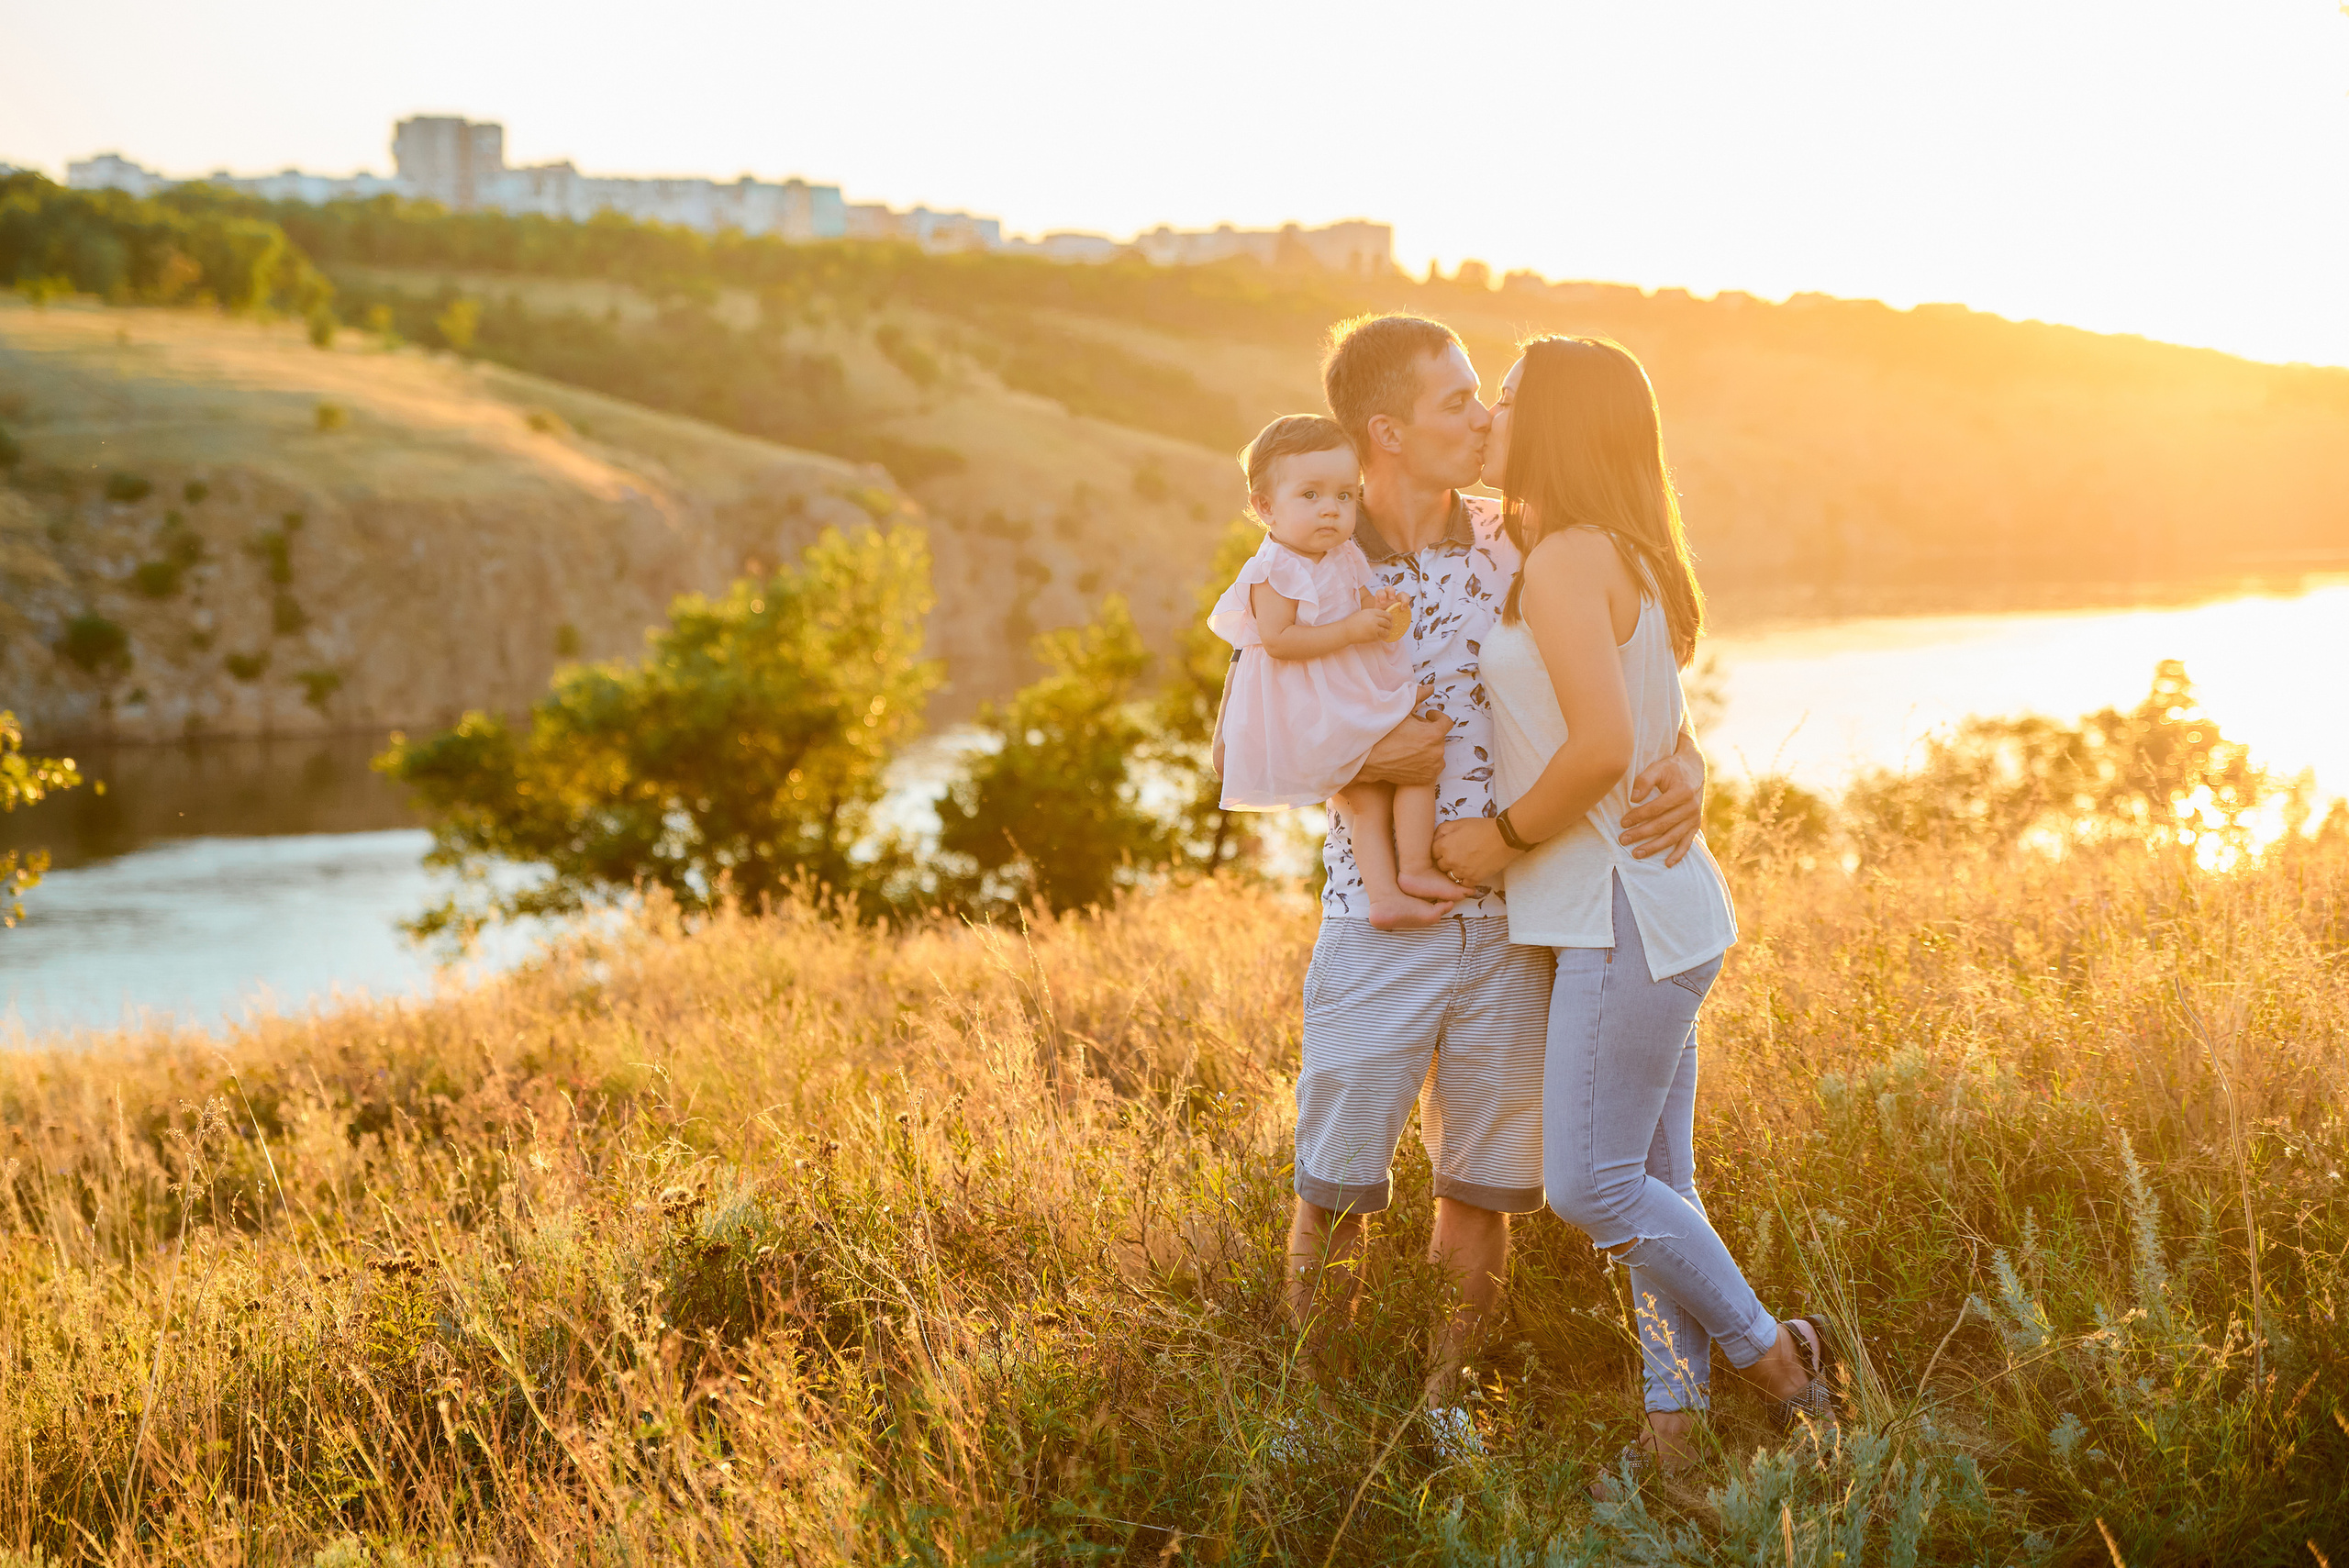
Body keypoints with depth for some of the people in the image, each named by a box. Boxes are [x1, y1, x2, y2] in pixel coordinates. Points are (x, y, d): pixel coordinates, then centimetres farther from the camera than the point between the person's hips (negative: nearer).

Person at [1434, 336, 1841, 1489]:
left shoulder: (1567, 565, -16)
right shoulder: (1618, 561, 15)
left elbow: (1601, 748, -25)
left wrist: (1505, 835, -12)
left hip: (1631, 909, -10)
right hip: (1638, 909, 10)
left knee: (1591, 1184, -7)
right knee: (1650, 1182, 10)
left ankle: (1773, 1357, 7)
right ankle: (1673, 1425, 14)